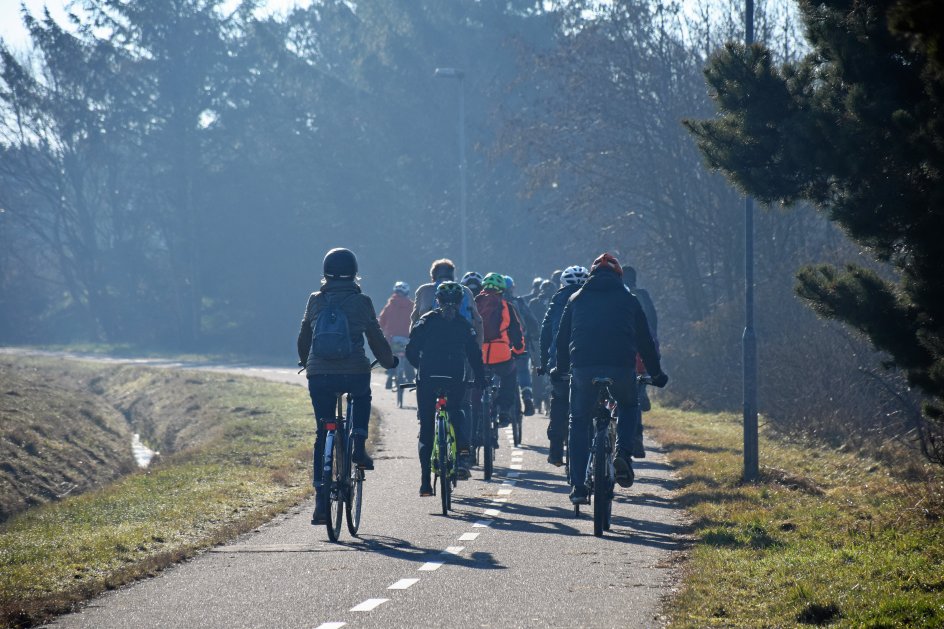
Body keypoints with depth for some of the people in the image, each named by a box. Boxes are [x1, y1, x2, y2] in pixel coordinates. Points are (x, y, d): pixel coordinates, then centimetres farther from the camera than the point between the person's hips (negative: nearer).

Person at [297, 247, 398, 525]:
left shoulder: (315, 301, 8)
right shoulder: (361, 302, 1)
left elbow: (303, 338, 18)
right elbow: (376, 338, 8)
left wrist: (305, 362, 37)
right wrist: (389, 361, 27)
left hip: (318, 376, 2)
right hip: (354, 374, -2)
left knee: (323, 434, 11)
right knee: (362, 397, 35)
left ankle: (321, 501, 5)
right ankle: (359, 447, 14)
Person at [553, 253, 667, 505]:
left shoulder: (577, 299, 18)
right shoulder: (628, 300, 16)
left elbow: (563, 337, 22)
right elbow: (644, 339, 20)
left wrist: (561, 368, 35)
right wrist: (656, 372, 29)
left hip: (582, 368, 0)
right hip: (621, 368, 0)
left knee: (579, 423, 14)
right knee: (628, 407, 28)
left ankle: (579, 488, 7)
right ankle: (622, 453, 1)